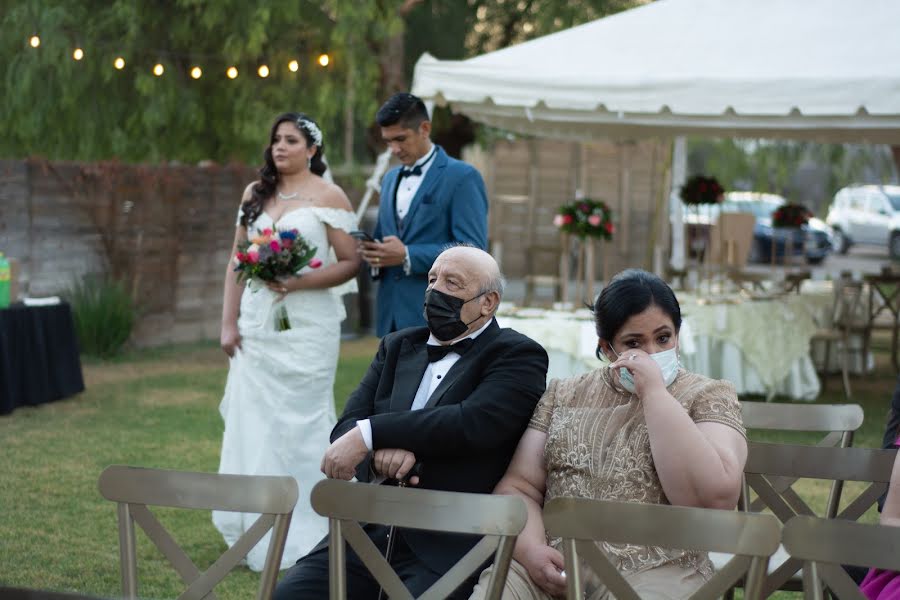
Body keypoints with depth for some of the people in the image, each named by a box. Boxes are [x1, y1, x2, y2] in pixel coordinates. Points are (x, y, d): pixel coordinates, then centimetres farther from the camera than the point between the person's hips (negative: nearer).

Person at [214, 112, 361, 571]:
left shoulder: (328, 197, -1)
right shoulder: (255, 194, 12)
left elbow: (350, 263, -6)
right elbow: (236, 263, 12)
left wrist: (301, 282, -19)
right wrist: (228, 323, 5)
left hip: (306, 326, -4)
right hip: (257, 325, 4)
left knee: (301, 421, -2)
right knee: (253, 421, 4)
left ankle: (304, 535, 7)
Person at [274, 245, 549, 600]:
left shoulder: (517, 356, 1)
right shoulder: (397, 347, 18)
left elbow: (474, 423, -18)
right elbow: (347, 427, 7)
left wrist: (370, 435, -19)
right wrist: (379, 453, -17)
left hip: (452, 545, -5)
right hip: (372, 531, 5)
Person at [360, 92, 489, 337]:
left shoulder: (462, 177, -5)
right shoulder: (390, 179, 18)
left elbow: (473, 251, -13)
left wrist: (407, 256, -20)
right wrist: (374, 253, 1)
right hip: (392, 317, 6)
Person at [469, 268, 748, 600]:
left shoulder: (708, 397, 6)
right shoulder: (563, 394, 17)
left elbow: (715, 499, -10)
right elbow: (518, 487, 11)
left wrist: (654, 392, -9)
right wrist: (531, 550, -10)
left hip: (653, 570, -2)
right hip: (553, 564, 2)